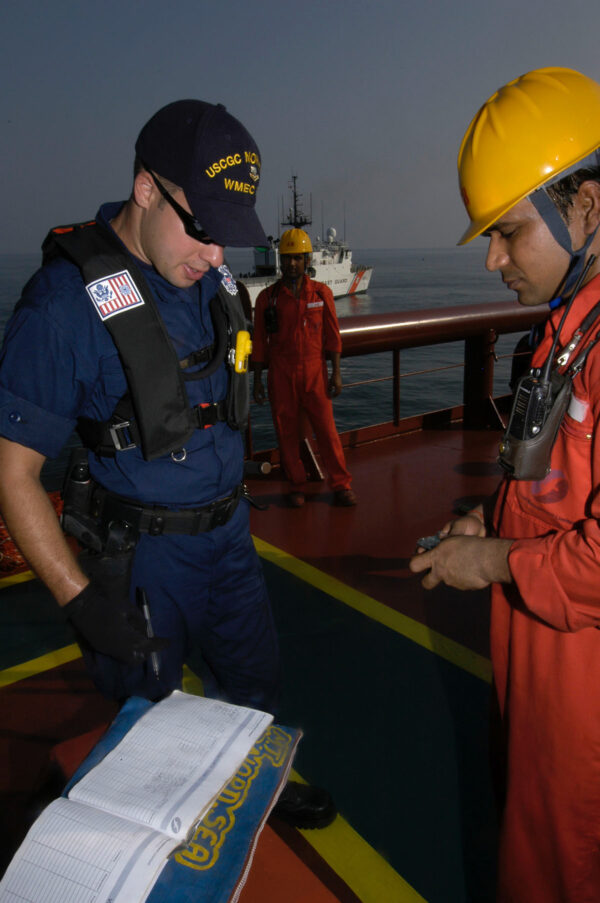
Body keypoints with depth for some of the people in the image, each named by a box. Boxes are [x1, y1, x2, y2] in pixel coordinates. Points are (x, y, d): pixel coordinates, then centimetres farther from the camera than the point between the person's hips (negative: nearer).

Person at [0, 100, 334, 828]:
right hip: (140, 551, -6)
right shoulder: (67, 298, -21)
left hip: (227, 529, 6)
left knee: (255, 684, 24)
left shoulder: (209, 278, -1)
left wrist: (234, 505, 16)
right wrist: (81, 603, -20)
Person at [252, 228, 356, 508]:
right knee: (287, 431, 4)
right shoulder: (267, 297, 3)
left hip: (314, 371, 0)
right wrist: (257, 380, 2)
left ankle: (341, 486, 9)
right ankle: (296, 487, 17)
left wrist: (336, 373, -1)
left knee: (326, 429, -1)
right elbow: (259, 341, 5)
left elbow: (332, 335, 5)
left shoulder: (321, 293, 4)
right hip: (281, 373, 0)